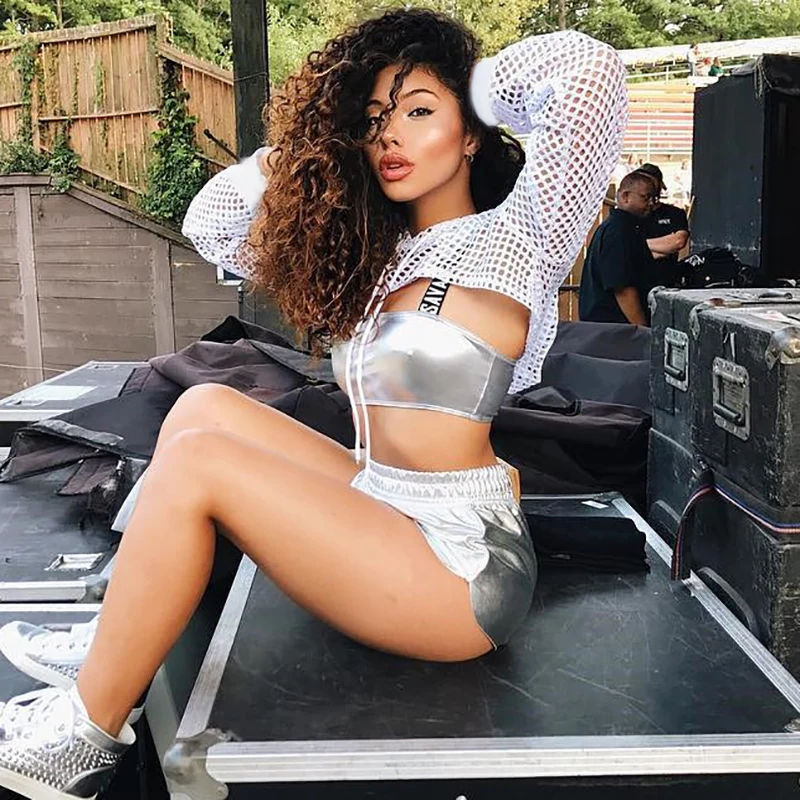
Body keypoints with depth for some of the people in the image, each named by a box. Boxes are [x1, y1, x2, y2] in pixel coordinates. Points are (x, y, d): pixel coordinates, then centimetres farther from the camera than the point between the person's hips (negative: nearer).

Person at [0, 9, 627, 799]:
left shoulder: (510, 244, -8)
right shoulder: (365, 253, 12)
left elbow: (591, 68, -22)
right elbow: (212, 223, 18)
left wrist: (476, 86, -5)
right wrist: (303, 142, 8)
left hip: (459, 562, -8)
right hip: (381, 512, 8)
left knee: (196, 459, -17)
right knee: (205, 406, 3)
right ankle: (121, 645, 9)